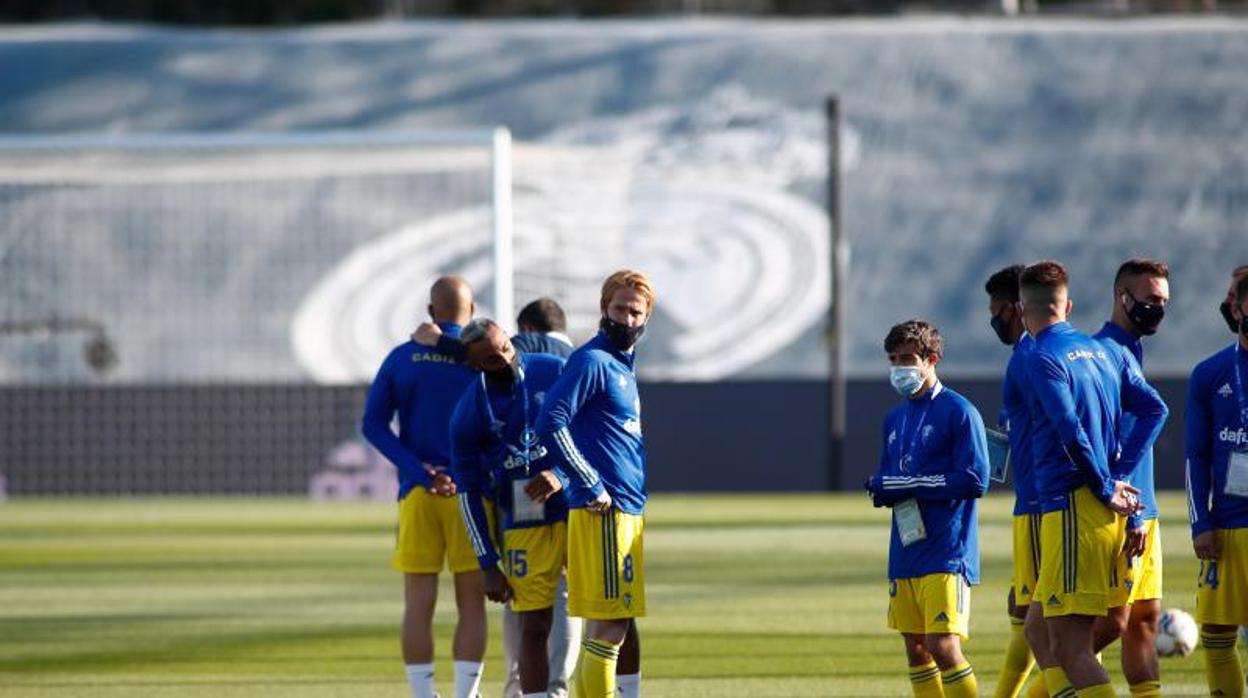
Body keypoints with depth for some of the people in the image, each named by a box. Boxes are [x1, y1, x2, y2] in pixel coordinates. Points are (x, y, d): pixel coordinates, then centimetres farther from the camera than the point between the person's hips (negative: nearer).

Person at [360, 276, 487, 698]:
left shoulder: (402, 358, 5)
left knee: (418, 604, 3)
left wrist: (418, 472, -6)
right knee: (471, 604, 4)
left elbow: (373, 423, -1)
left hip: (417, 492, 2)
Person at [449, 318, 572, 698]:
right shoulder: (469, 413, -5)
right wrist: (488, 565, -4)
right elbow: (469, 492, -1)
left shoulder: (554, 372, -3)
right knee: (533, 627, -3)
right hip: (524, 526, -1)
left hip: (579, 510, 1)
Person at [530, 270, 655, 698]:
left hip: (631, 512, 9)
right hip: (602, 510, -9)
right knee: (609, 623, -11)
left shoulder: (625, 367, 20)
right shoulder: (592, 361, -9)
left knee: (621, 620, 10)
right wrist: (591, 485, -17)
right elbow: (550, 424, -19)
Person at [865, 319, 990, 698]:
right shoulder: (895, 419, 16)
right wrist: (881, 488, -6)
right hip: (905, 554, 8)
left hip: (946, 553, -8)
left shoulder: (958, 411, -7)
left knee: (944, 648, -15)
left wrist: (908, 485, -14)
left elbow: (974, 480, -14)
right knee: (916, 650, 9)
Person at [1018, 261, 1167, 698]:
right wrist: (1118, 472, 8)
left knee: (1070, 647, -9)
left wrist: (1106, 490, -9)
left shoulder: (1042, 358, -8)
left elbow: (1071, 432, -19)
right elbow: (1154, 409, 12)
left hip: (1073, 509, -8)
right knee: (1038, 628, 16)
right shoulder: (1101, 351, 16)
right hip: (1107, 514, 9)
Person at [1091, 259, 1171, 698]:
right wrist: (1130, 515, -21)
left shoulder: (1131, 352, 17)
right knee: (1114, 620, -10)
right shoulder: (1105, 352, -13)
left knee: (1145, 619, 7)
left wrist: (1142, 512, 17)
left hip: (1143, 511, 10)